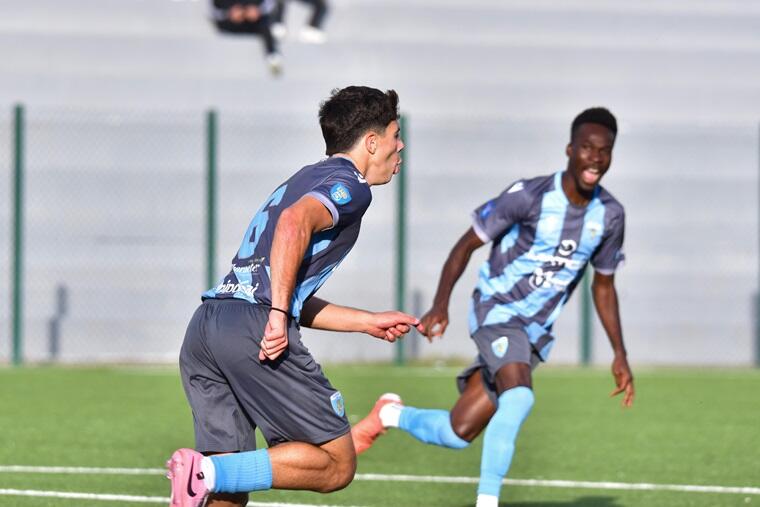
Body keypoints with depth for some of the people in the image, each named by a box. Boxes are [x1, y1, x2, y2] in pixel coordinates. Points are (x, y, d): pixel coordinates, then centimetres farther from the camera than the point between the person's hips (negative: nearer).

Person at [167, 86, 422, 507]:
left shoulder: (307, 180, 32)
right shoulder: (350, 186, 4)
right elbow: (295, 221, -19)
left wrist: (369, 322, 40)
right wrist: (278, 314, -23)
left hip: (202, 327, 9)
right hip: (254, 327, -9)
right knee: (336, 464, -1)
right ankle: (208, 471, -20)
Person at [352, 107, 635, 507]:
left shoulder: (609, 216, 0)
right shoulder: (529, 196, -15)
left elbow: (603, 285, 14)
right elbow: (466, 244, -8)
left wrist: (619, 354, 10)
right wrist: (440, 305, -20)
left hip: (536, 332, 6)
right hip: (496, 309, -6)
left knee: (458, 433, 2)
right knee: (519, 395, -34)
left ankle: (390, 415, 30)